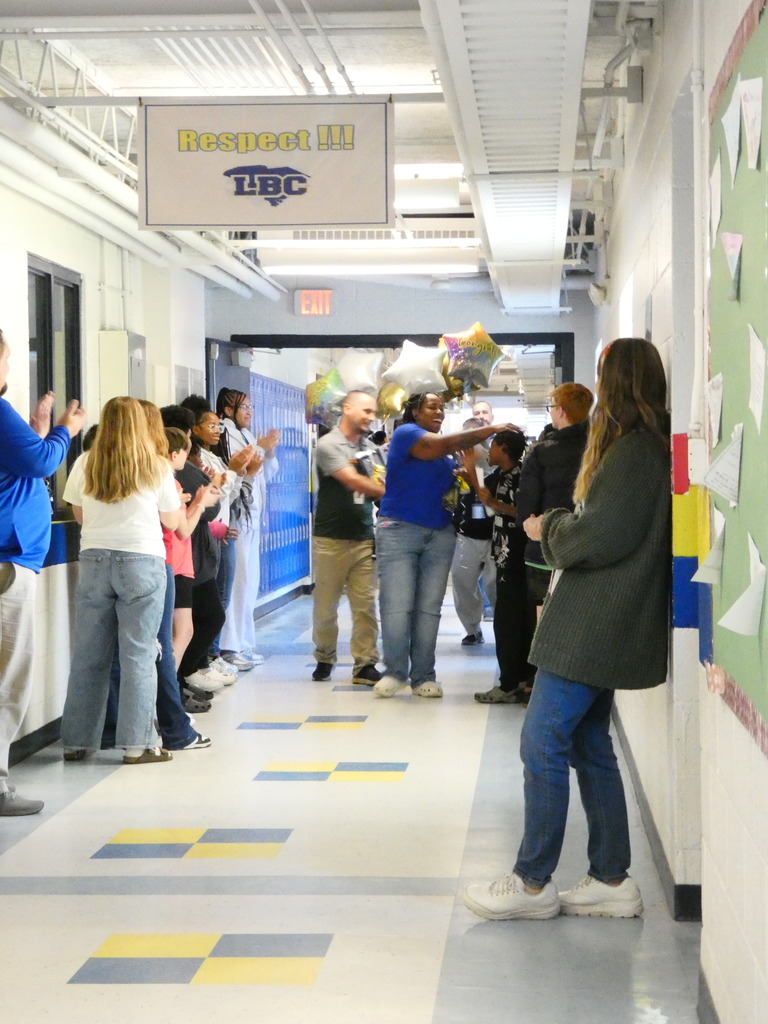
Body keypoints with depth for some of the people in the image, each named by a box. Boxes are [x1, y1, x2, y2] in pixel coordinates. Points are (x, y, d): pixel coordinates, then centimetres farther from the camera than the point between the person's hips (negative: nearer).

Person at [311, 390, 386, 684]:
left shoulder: (371, 448, 12)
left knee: (366, 605, 0)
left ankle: (364, 665, 3)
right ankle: (324, 659, 21)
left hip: (365, 538, 4)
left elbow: (382, 485, 10)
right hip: (331, 538, -4)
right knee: (325, 605, 5)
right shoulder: (329, 445, -7)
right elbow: (353, 482, -16)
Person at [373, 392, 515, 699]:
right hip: (399, 530, -6)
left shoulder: (444, 453, 18)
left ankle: (423, 677, 5)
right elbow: (443, 446, -18)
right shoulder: (406, 433, -3)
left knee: (429, 608, 2)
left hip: (440, 535, 6)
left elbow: (449, 486, 19)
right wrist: (488, 430, -19)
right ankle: (395, 672, 2)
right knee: (396, 606, -8)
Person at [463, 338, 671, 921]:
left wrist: (549, 528, -4)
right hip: (602, 627, 10)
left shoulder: (634, 451, -16)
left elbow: (600, 536, -20)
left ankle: (532, 883, 1)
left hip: (595, 627, -10)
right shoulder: (649, 447, 15)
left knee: (543, 744, -6)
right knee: (589, 746, 13)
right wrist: (558, 529, 6)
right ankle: (612, 880, 17)